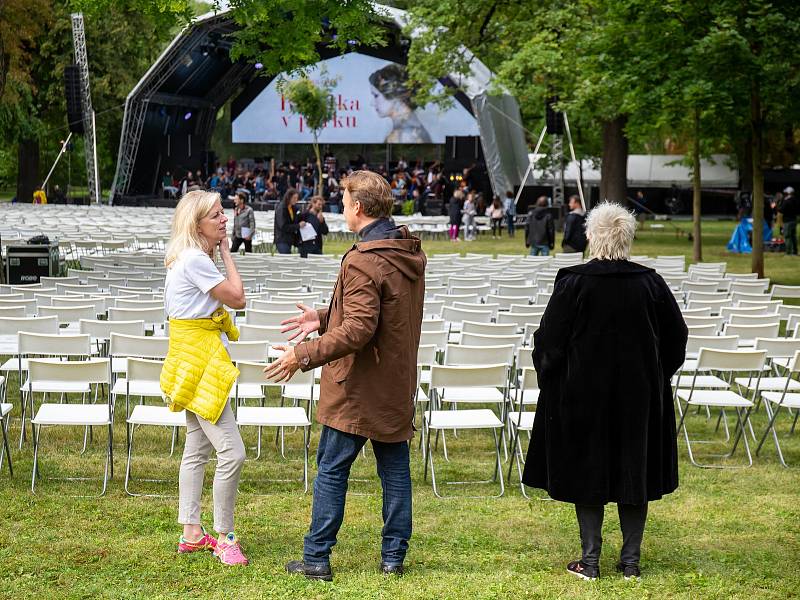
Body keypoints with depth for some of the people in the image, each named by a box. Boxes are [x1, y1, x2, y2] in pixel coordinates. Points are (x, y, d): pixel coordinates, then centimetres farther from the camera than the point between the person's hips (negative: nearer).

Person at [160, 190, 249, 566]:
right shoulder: (195, 259, -20)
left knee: (197, 448, 15)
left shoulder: (189, 258, 12)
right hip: (199, 358, -11)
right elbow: (237, 298, -13)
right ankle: (224, 538, -1)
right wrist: (226, 253, -7)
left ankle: (191, 533, 22)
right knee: (232, 452, -10)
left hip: (194, 361, 11)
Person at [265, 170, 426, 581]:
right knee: (394, 468, 11)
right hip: (397, 385, 8)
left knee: (331, 469, 2)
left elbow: (358, 330, -26)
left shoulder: (363, 261, -21)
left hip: (358, 389, -8)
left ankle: (316, 559, 7)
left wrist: (304, 355, -23)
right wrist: (324, 319, 18)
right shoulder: (410, 253, 8)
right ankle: (393, 556, 16)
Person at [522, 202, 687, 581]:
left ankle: (590, 560, 8)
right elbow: (676, 336, 6)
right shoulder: (649, 283, -4)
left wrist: (549, 376, 9)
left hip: (583, 393, -2)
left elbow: (548, 341, -8)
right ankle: (631, 560, 14)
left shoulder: (574, 283, -13)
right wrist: (657, 375, 19)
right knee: (635, 472, 11)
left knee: (587, 474, 7)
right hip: (639, 393, 2)